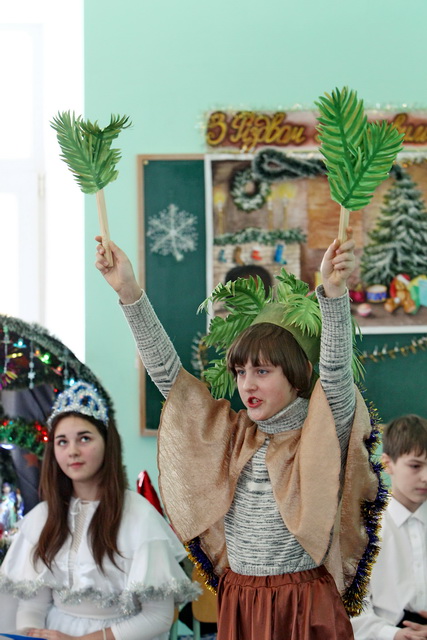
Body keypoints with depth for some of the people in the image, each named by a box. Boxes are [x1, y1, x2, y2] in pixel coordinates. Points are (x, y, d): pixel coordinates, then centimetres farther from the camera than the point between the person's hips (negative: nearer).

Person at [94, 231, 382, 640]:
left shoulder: (322, 435, -5)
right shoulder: (231, 434, 6)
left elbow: (336, 374, -22)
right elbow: (166, 372, 3)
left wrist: (333, 291, -37)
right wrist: (129, 293, -6)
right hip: (237, 602, 4)